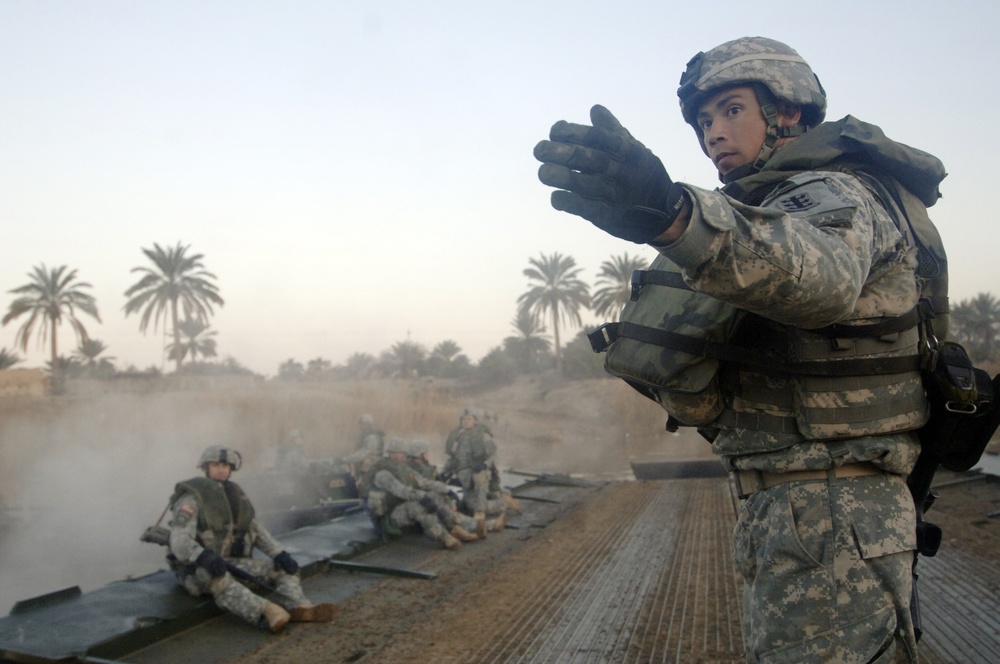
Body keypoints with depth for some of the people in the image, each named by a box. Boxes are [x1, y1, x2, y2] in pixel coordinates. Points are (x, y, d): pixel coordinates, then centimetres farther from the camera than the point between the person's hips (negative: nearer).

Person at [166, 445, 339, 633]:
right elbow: (180, 543, -24)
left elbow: (256, 531, 7)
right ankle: (267, 612, -60)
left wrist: (280, 554, -9)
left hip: (231, 563, 7)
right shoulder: (191, 500, -12)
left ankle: (299, 607, -36)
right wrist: (204, 557, -44)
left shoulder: (233, 496, 10)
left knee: (286, 568, -7)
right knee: (218, 579, -42)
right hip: (198, 571, -7)